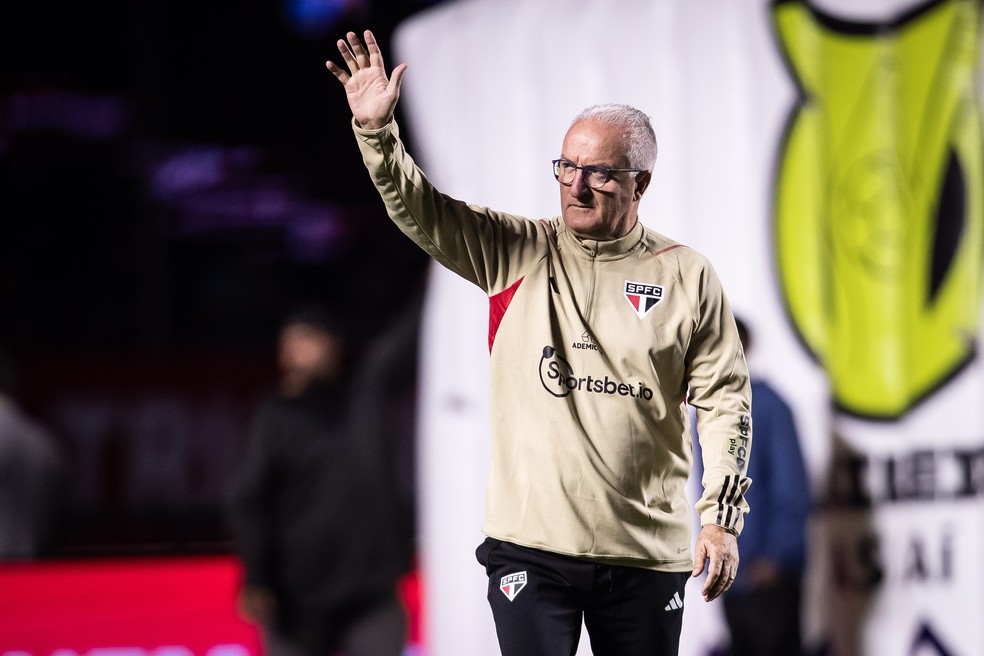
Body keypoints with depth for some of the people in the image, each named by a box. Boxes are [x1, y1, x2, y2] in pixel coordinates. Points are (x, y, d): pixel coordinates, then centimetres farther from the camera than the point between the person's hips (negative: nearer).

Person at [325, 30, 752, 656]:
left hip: (647, 552, 0)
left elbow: (725, 397, 4)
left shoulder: (687, 276, 3)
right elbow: (420, 210, -3)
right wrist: (377, 130, -21)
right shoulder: (515, 253, 6)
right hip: (531, 543, 0)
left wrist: (722, 516, -2)